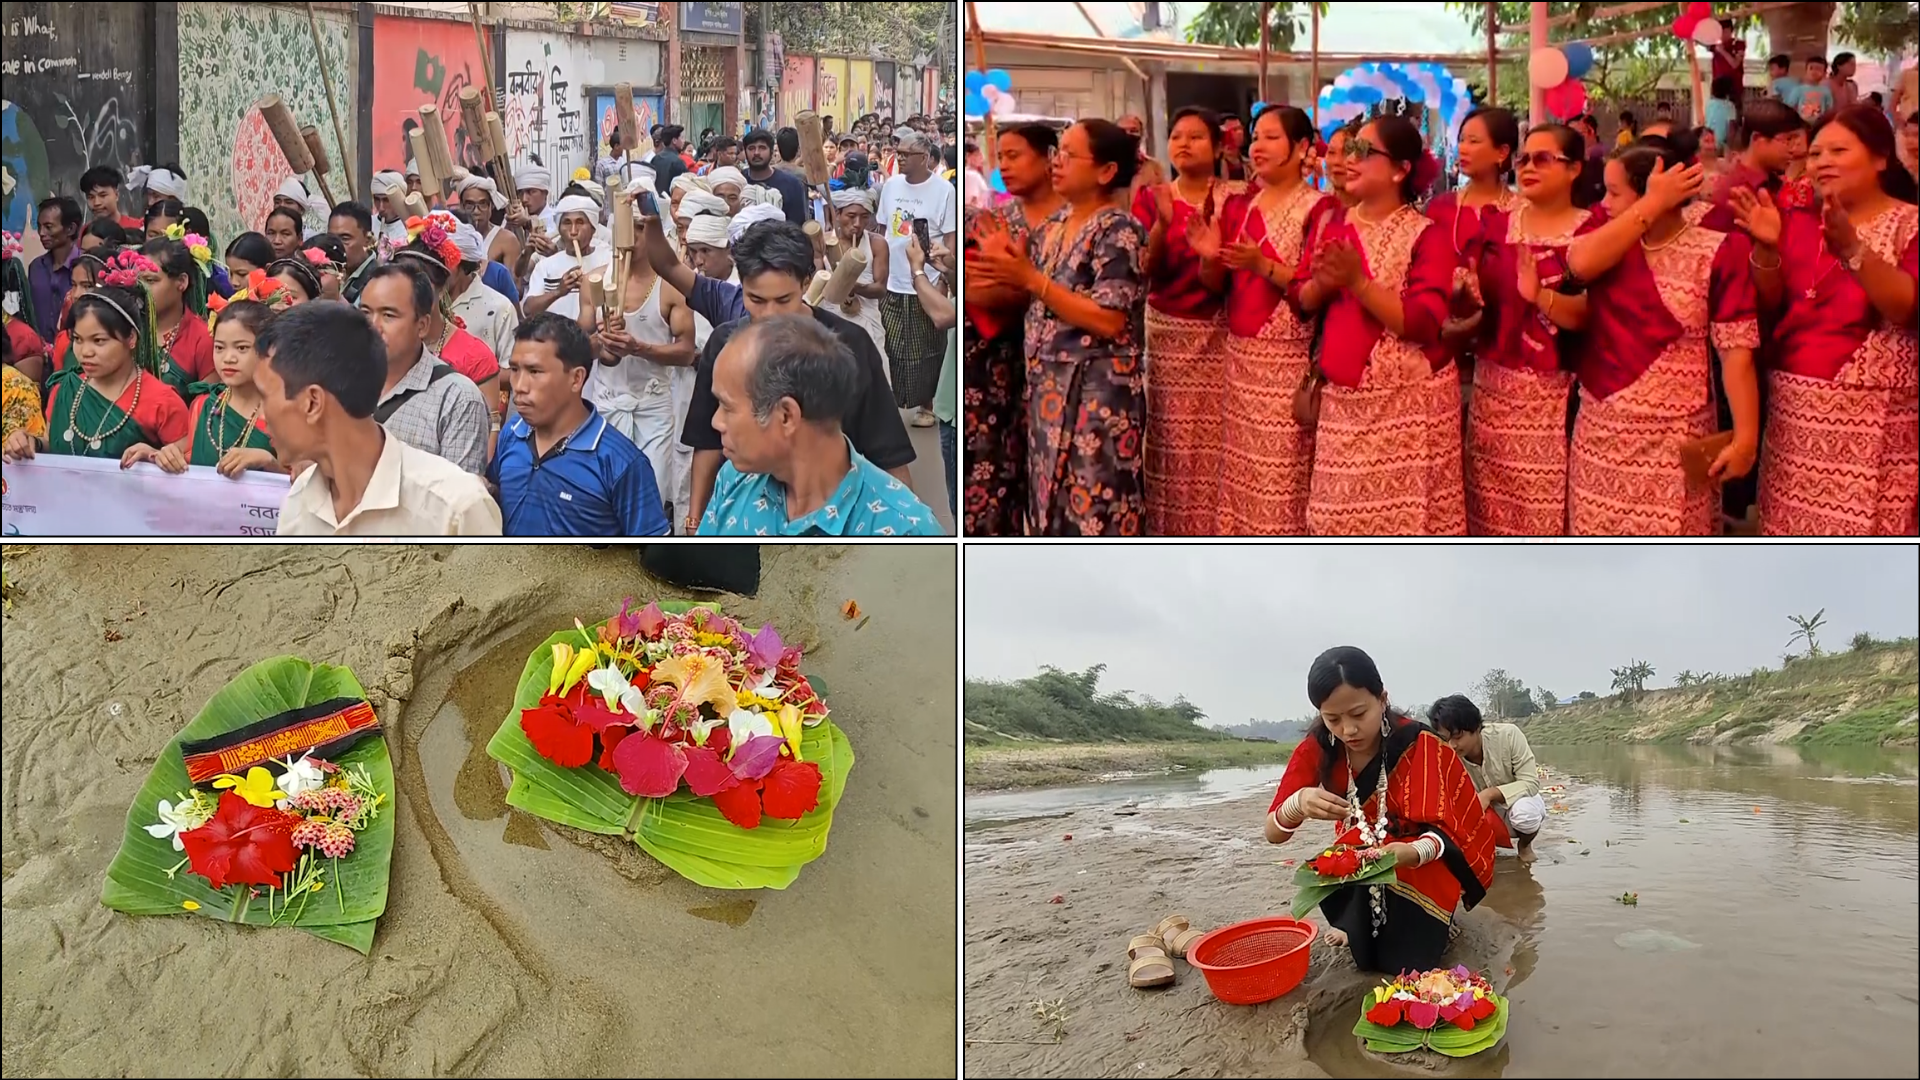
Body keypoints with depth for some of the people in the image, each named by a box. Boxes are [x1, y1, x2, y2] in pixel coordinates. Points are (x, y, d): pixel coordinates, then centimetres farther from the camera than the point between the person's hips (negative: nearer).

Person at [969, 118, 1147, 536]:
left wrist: (1030, 278, -20)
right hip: (1048, 387, 8)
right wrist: (1005, 266, -3)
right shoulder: (1053, 224, 11)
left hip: (1097, 394, -8)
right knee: (1052, 501, 13)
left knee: (1093, 508, -5)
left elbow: (1109, 322, -20)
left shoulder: (1120, 231, -13)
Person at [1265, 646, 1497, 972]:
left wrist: (1413, 853, -49)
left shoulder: (1417, 744, -24)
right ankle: (1364, 930, 8)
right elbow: (1273, 833, -19)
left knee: (1406, 960, -24)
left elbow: (1441, 832, -25)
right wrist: (1298, 803, -42)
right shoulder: (1317, 748, -16)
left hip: (1423, 862, -2)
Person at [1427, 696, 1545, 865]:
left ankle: (1524, 845, 0)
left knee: (1524, 809, -37)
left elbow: (1531, 783, -26)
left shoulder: (1508, 735, -29)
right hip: (1487, 820, 2)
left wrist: (1490, 794, -38)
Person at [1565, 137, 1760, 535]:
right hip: (1601, 431, 5)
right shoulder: (1609, 243, 7)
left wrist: (1745, 436, -18)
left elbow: (1736, 350, -11)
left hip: (1674, 441, -5)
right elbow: (1580, 263, -18)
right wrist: (1654, 203, -15)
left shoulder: (1716, 252, -8)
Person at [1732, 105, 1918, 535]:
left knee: (1864, 530, -4)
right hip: (1794, 405, 5)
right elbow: (1768, 303, 6)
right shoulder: (1802, 223, 10)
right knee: (1795, 526, 8)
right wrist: (1766, 249, -13)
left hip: (1873, 414, -5)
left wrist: (1852, 249, -32)